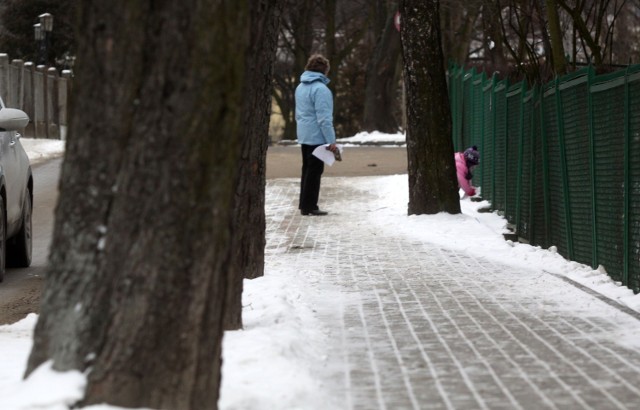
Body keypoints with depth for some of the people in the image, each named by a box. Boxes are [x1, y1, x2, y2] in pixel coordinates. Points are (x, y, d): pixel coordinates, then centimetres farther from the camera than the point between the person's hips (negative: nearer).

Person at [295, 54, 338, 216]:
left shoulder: (300, 87, 12)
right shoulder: (320, 89, -17)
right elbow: (324, 118, -21)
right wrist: (331, 140, -19)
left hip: (304, 136, 9)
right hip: (317, 137, -9)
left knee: (307, 169, 16)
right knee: (314, 172, -3)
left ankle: (304, 204, 20)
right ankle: (309, 206, -2)